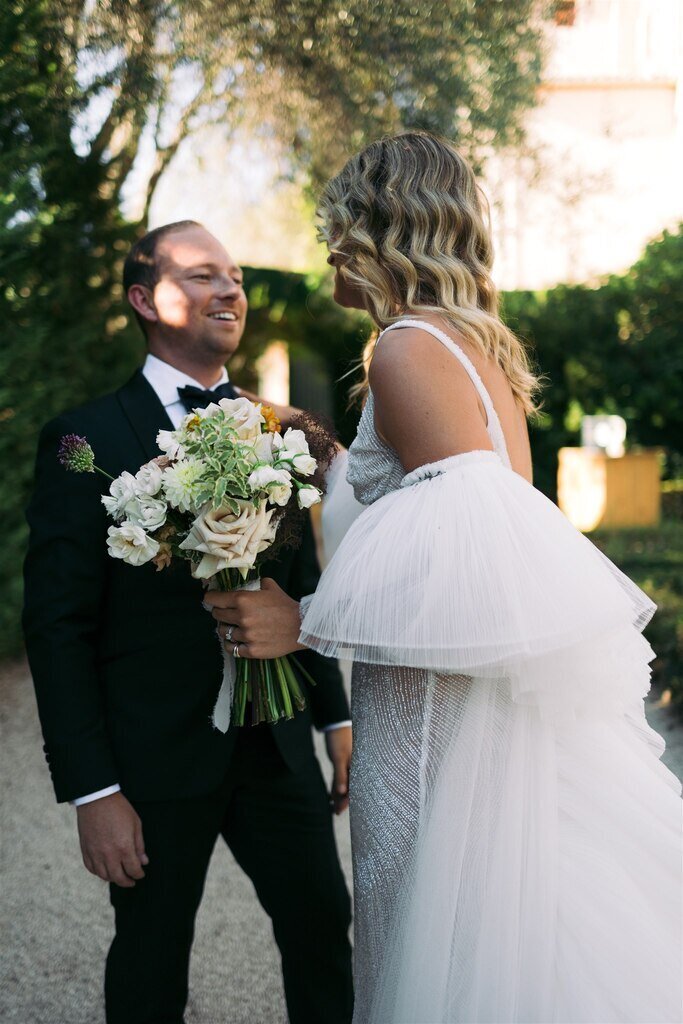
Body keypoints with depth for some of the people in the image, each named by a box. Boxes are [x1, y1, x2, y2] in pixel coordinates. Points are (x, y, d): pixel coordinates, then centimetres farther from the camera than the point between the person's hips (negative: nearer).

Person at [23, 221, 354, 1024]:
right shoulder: (86, 443, -9)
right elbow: (57, 628, -11)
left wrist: (336, 717, 13)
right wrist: (92, 792, -14)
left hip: (276, 743, 5)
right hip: (155, 759, -4)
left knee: (324, 926, 13)